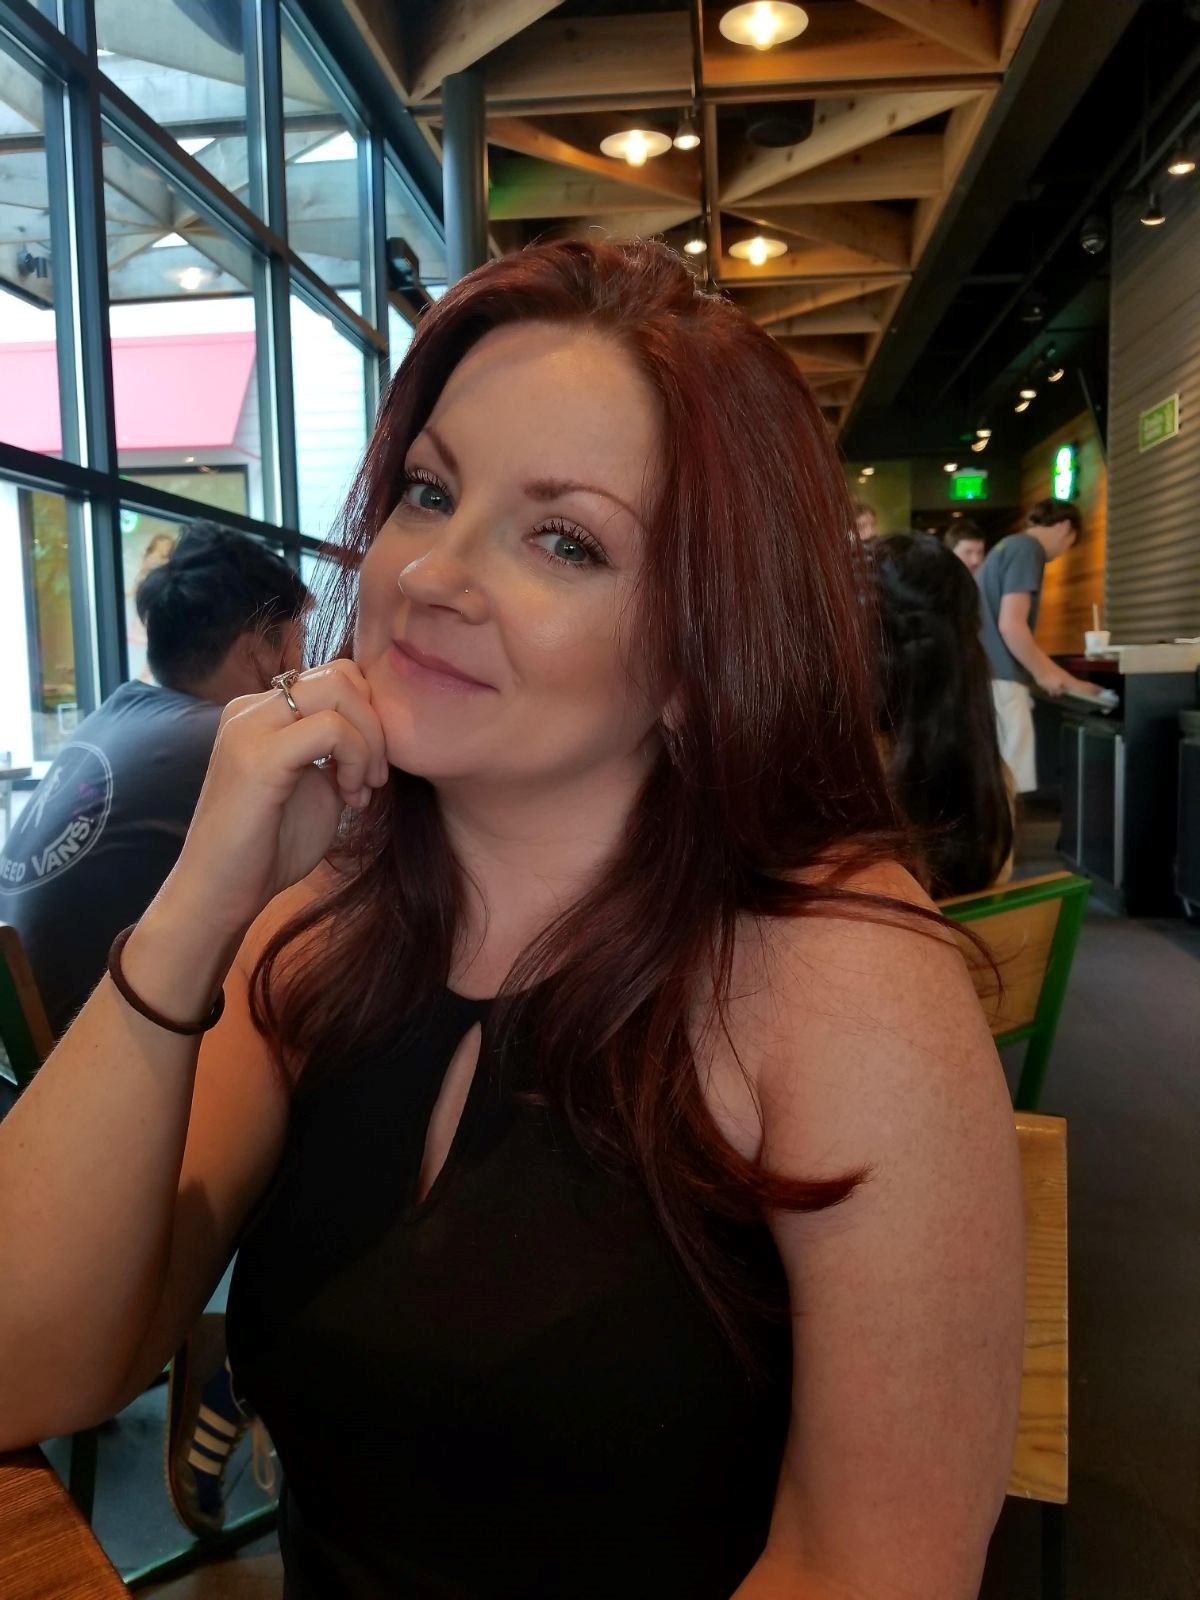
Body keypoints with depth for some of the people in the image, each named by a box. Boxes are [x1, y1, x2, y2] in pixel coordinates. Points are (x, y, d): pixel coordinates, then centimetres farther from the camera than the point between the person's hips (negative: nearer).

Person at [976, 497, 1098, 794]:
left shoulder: (1010, 547, 22)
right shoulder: (1027, 549, -7)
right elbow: (1010, 625, -18)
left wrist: (1070, 682, 28)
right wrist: (1043, 673, -3)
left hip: (986, 674, 10)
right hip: (997, 678, -10)